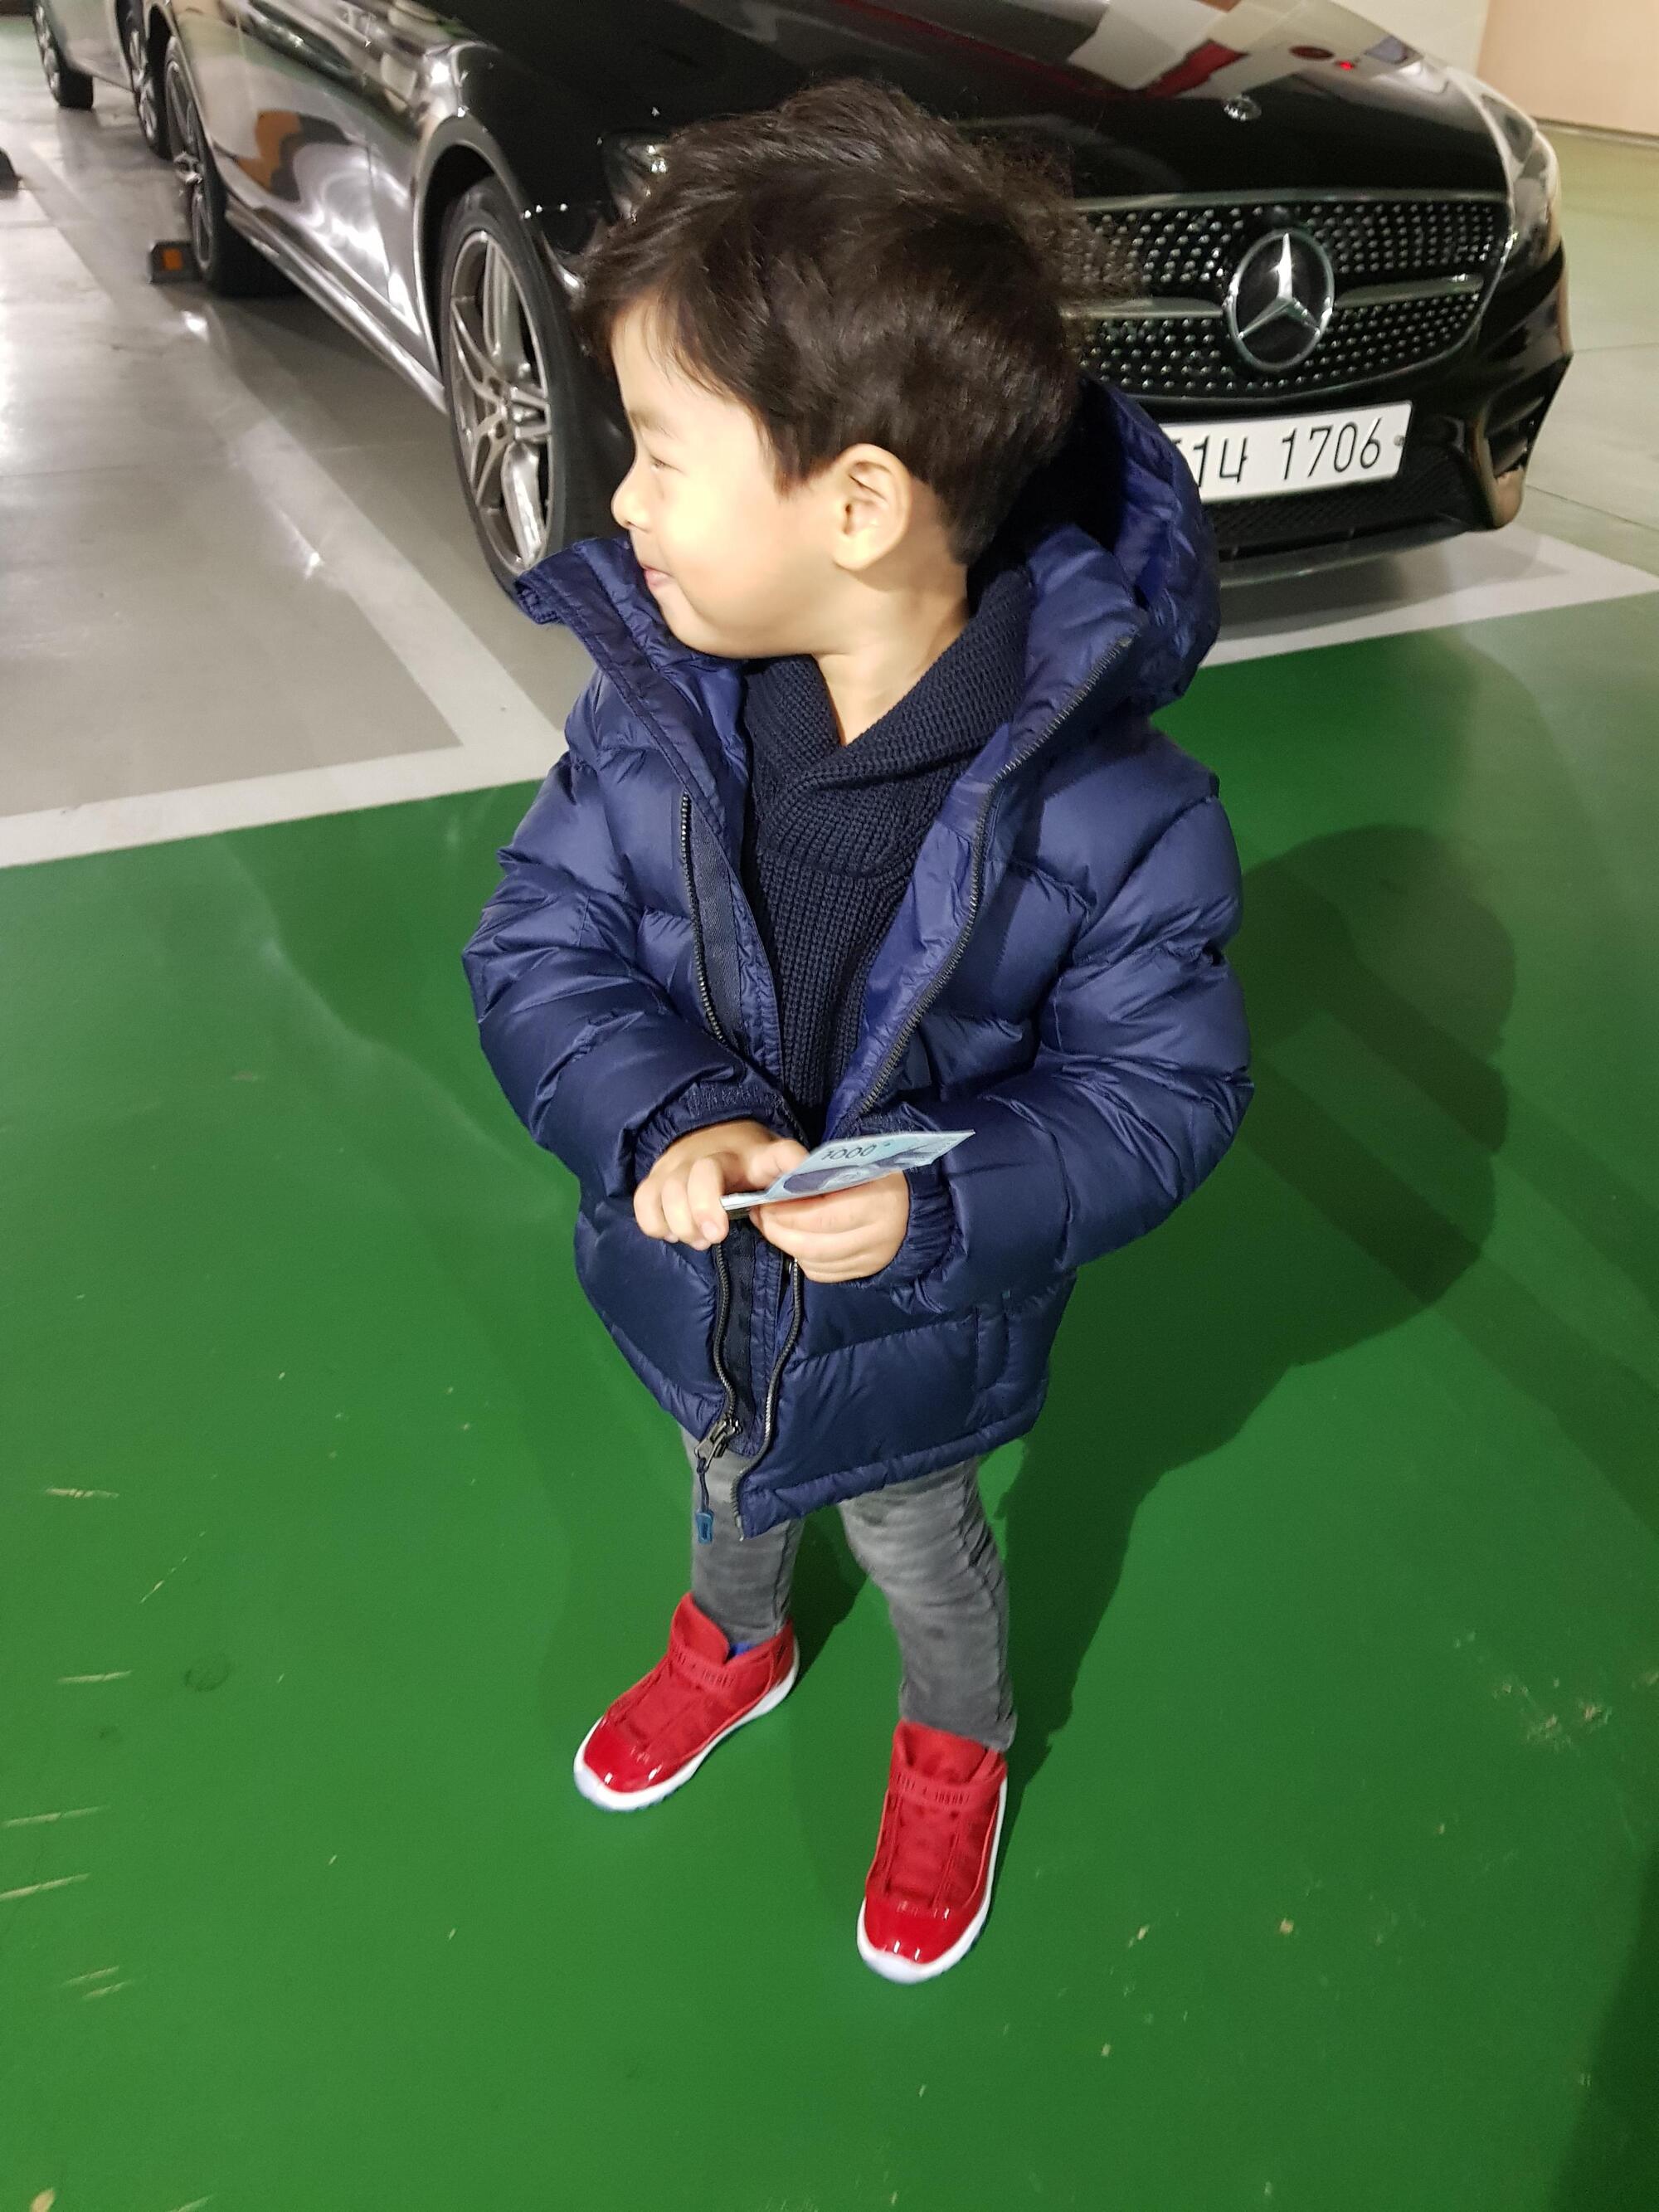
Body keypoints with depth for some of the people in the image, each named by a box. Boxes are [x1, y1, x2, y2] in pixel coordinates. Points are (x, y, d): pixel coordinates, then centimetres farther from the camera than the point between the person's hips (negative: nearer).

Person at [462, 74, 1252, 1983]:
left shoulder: (1110, 809, -30)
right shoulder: (647, 712, -21)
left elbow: (1158, 1091, -20)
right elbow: (539, 950, -13)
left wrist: (944, 1211, -36)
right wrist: (673, 1116, -31)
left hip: (912, 1337, -3)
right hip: (696, 1293, 4)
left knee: (921, 1549, 27)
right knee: (726, 1485, 34)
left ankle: (955, 1751, 63)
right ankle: (735, 1646, 71)